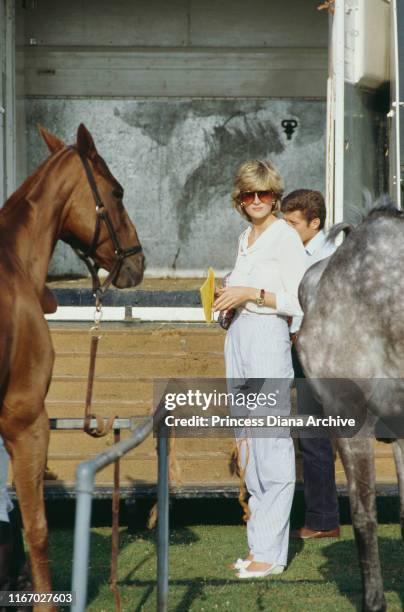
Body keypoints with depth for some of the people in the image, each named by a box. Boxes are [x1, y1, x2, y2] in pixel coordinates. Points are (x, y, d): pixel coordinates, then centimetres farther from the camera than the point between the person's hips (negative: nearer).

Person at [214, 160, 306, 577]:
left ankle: (270, 552, -5)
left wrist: (252, 293, -18)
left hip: (269, 339, -9)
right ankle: (260, 541, 17)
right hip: (238, 336, 9)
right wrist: (227, 299, 9)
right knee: (248, 441, 10)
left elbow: (299, 301, -13)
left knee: (271, 445, -7)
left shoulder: (285, 237, -7)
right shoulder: (245, 239, 17)